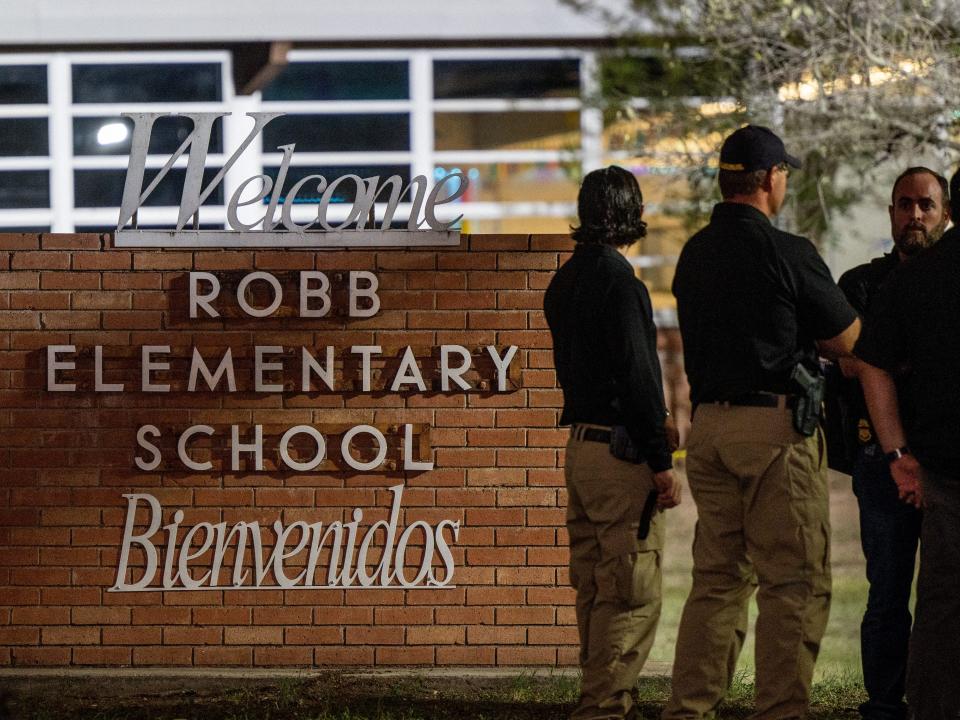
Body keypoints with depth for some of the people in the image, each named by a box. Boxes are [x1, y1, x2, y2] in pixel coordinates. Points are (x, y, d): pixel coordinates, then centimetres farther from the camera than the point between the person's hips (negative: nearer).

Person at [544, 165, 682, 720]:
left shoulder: (567, 279, 13)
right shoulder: (617, 280, -16)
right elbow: (636, 373, -18)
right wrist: (660, 460, -15)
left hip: (581, 444, 10)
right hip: (620, 451, -10)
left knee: (596, 587, 14)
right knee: (633, 593, -7)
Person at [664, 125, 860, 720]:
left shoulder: (695, 254, 10)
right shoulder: (785, 253, -12)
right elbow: (845, 340, -4)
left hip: (709, 422, 7)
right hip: (777, 425, -7)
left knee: (718, 576, 13)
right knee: (795, 583, -2)